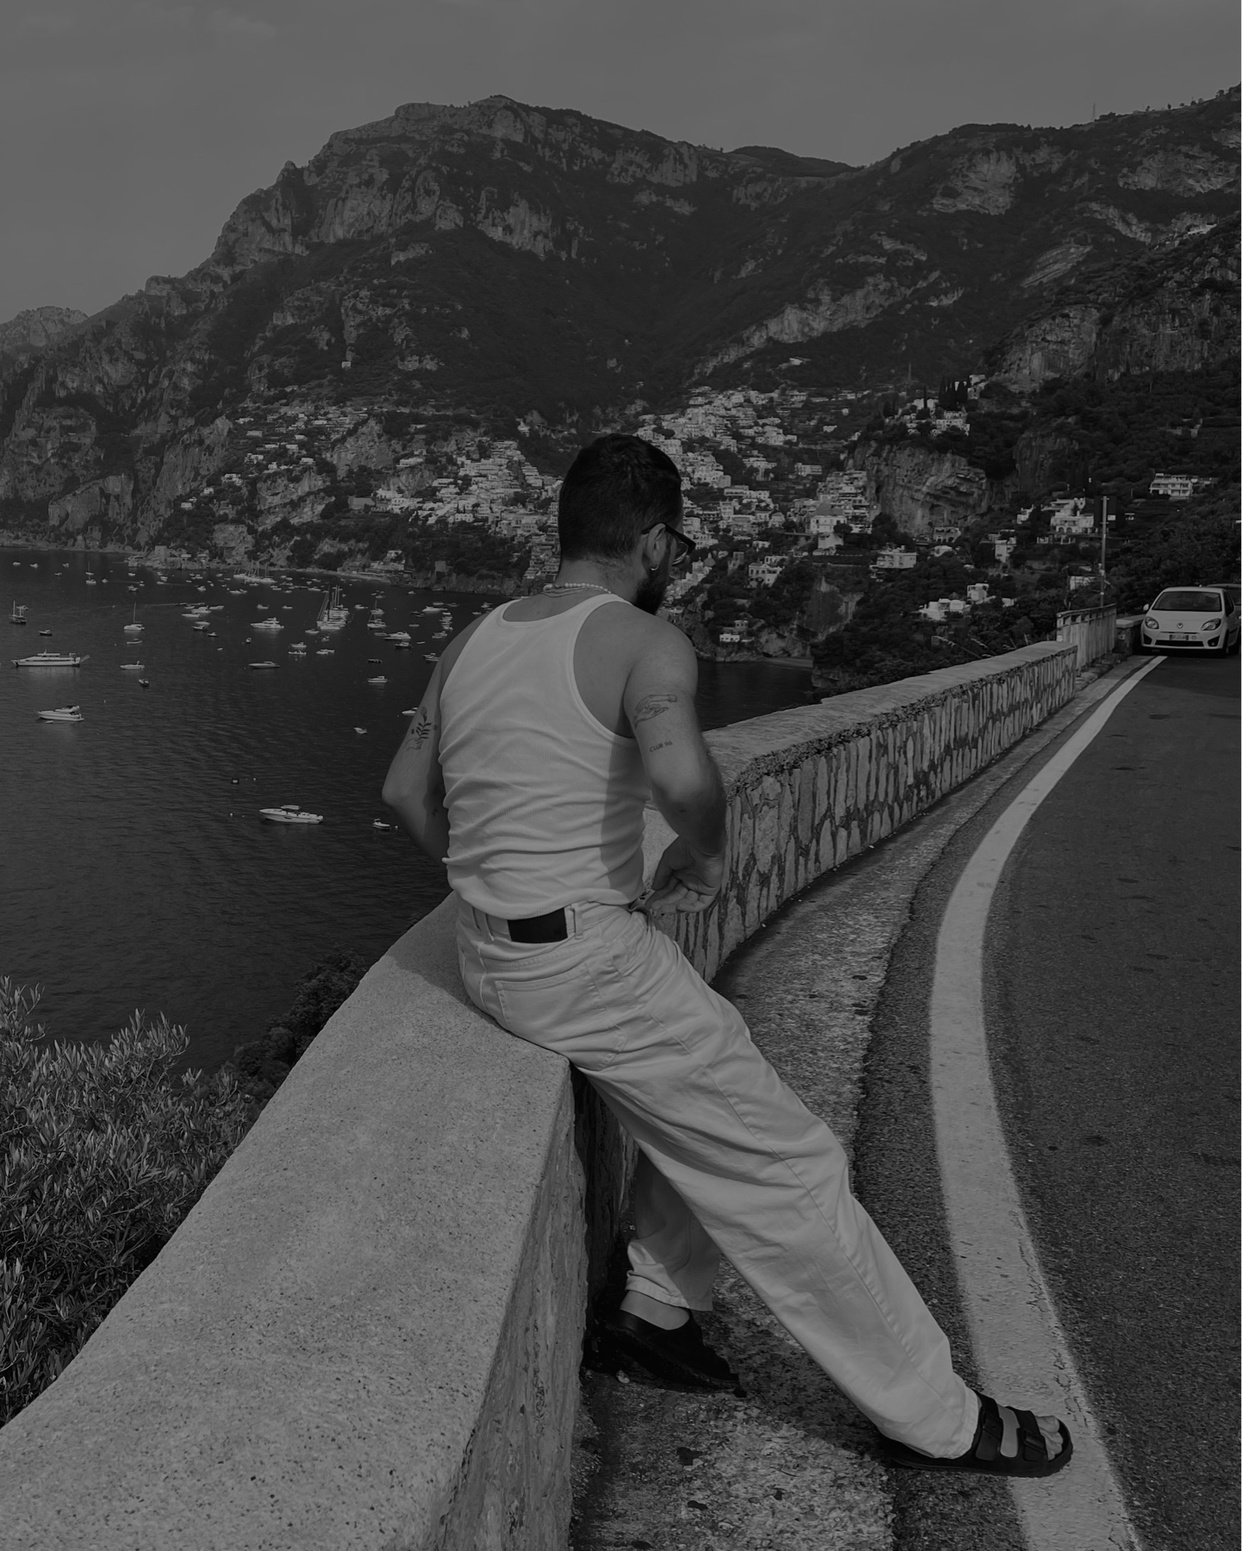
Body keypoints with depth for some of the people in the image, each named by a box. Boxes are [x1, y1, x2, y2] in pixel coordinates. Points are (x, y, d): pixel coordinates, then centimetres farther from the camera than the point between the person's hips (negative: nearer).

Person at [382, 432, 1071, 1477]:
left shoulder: (474, 642, 9)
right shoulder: (644, 642, -15)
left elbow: (406, 791, 17)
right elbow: (683, 774, -34)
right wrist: (706, 856, -14)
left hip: (488, 952, 9)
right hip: (594, 967, -8)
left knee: (713, 1095, 27)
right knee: (790, 1169, 4)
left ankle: (660, 1306, 29)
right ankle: (937, 1419, 17)